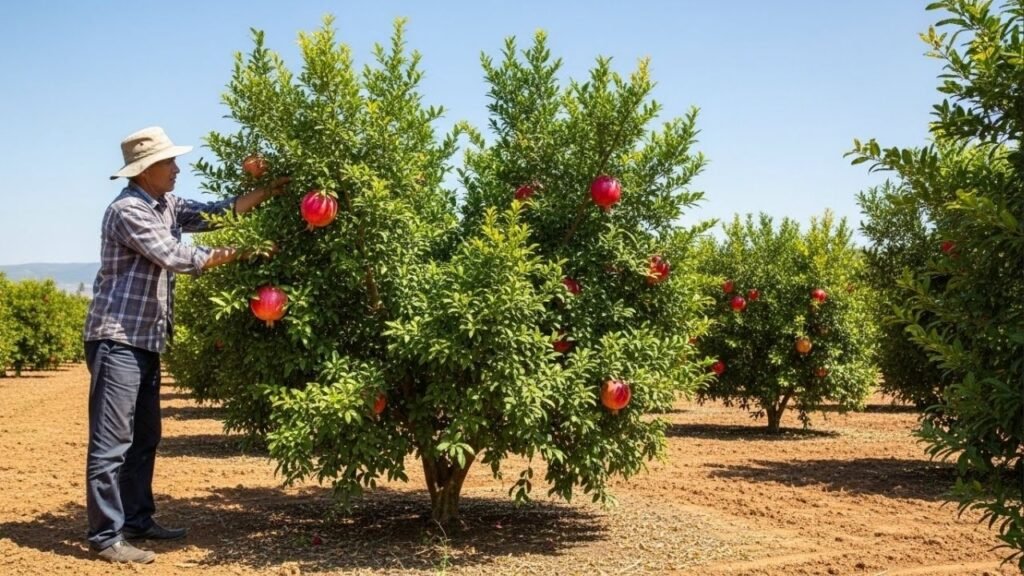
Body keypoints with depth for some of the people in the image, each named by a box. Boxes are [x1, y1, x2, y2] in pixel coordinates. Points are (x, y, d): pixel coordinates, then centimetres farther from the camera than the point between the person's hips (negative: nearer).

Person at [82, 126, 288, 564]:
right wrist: (236, 253, -14)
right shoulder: (127, 210, -15)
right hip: (118, 339, -10)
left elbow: (213, 214, 8)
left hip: (147, 340, 10)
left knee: (144, 437, 16)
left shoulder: (166, 206, 12)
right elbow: (175, 257, -20)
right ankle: (106, 536, -3)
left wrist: (268, 192, 2)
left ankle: (137, 520, 25)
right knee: (112, 442, -7)